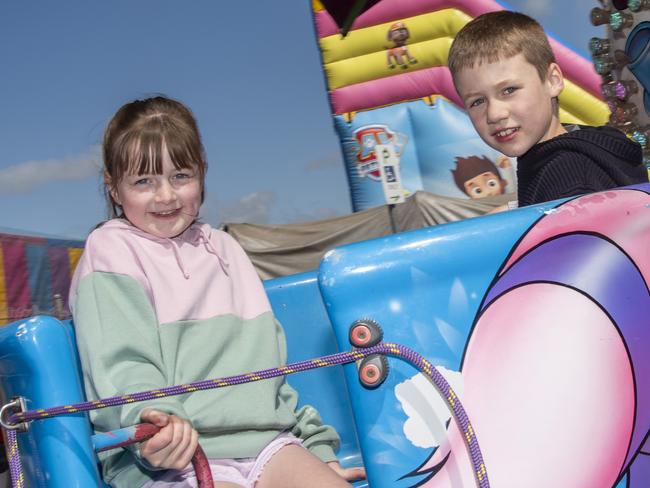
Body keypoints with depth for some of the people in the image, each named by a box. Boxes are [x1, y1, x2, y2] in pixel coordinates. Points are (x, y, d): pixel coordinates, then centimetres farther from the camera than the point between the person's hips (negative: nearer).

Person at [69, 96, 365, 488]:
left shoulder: (222, 248, 21)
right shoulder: (111, 250, 4)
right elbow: (122, 365, -9)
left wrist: (315, 444, 22)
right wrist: (153, 419, -29)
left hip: (263, 438, 5)